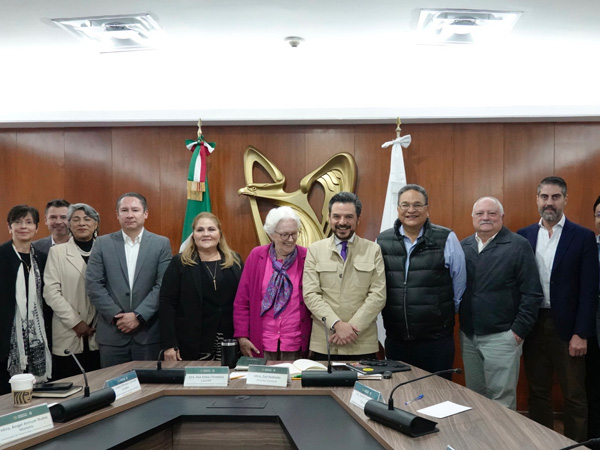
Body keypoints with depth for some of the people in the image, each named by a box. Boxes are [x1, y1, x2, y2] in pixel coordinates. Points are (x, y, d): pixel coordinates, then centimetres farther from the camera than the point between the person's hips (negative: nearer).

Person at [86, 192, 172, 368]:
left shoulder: (161, 244, 2)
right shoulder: (102, 244, 5)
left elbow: (163, 286, -4)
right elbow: (93, 285, 0)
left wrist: (138, 316, -12)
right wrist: (116, 315, -8)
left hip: (149, 333, -1)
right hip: (111, 333, 1)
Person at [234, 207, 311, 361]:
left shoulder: (307, 258, -2)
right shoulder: (256, 256, 1)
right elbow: (241, 301, 3)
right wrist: (242, 336, -2)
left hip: (296, 346, 0)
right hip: (260, 345, 1)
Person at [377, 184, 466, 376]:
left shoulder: (447, 239, -3)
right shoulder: (382, 241, 4)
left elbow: (459, 283, 5)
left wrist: (446, 315, 11)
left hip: (436, 339, -2)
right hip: (395, 338, 3)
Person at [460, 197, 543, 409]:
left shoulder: (518, 246, -7)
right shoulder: (463, 247, 9)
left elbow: (532, 293, -9)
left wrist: (519, 330, -11)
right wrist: (461, 325, 6)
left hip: (501, 337, -5)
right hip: (468, 336, 5)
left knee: (501, 400, 3)